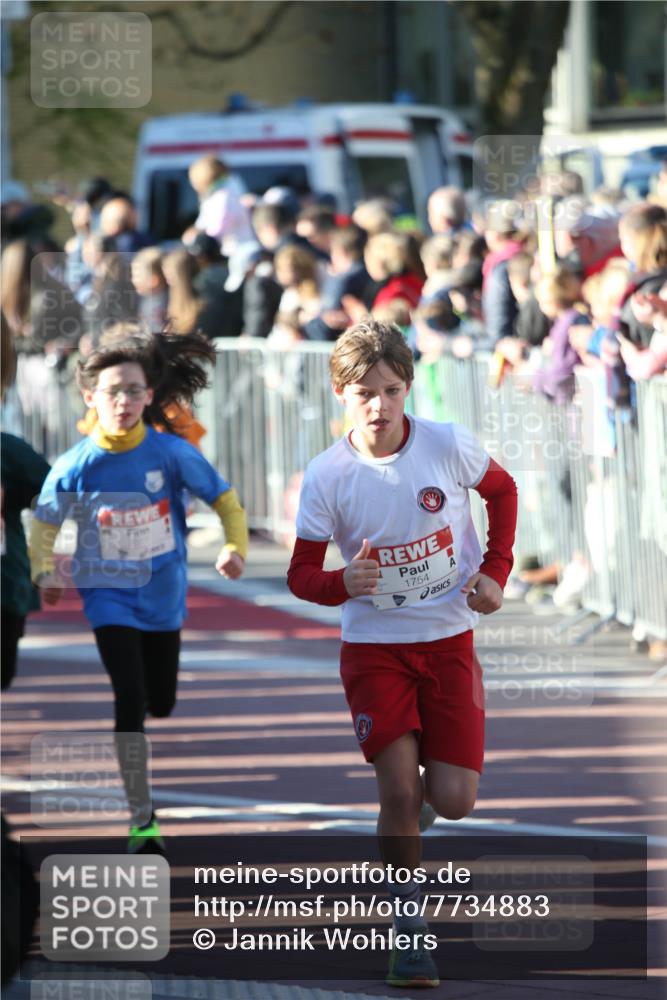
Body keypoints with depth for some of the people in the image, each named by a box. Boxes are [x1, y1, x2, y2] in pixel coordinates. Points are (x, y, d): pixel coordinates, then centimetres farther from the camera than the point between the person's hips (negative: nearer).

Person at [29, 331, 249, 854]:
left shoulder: (172, 453, -13)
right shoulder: (76, 466, -13)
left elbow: (225, 499, -2)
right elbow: (45, 522, 2)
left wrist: (235, 548, -19)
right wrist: (45, 572, -13)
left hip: (163, 594, 2)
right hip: (110, 597, -2)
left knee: (161, 703, 13)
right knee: (131, 702, -14)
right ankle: (142, 819, -6)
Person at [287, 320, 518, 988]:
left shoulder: (448, 446, -11)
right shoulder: (328, 475, -12)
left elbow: (502, 491, 10)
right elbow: (302, 574, -5)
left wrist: (495, 571, -1)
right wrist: (344, 583, -27)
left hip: (449, 639, 1)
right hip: (374, 645, -1)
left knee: (452, 802, -5)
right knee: (399, 791, -11)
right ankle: (410, 929, 3)